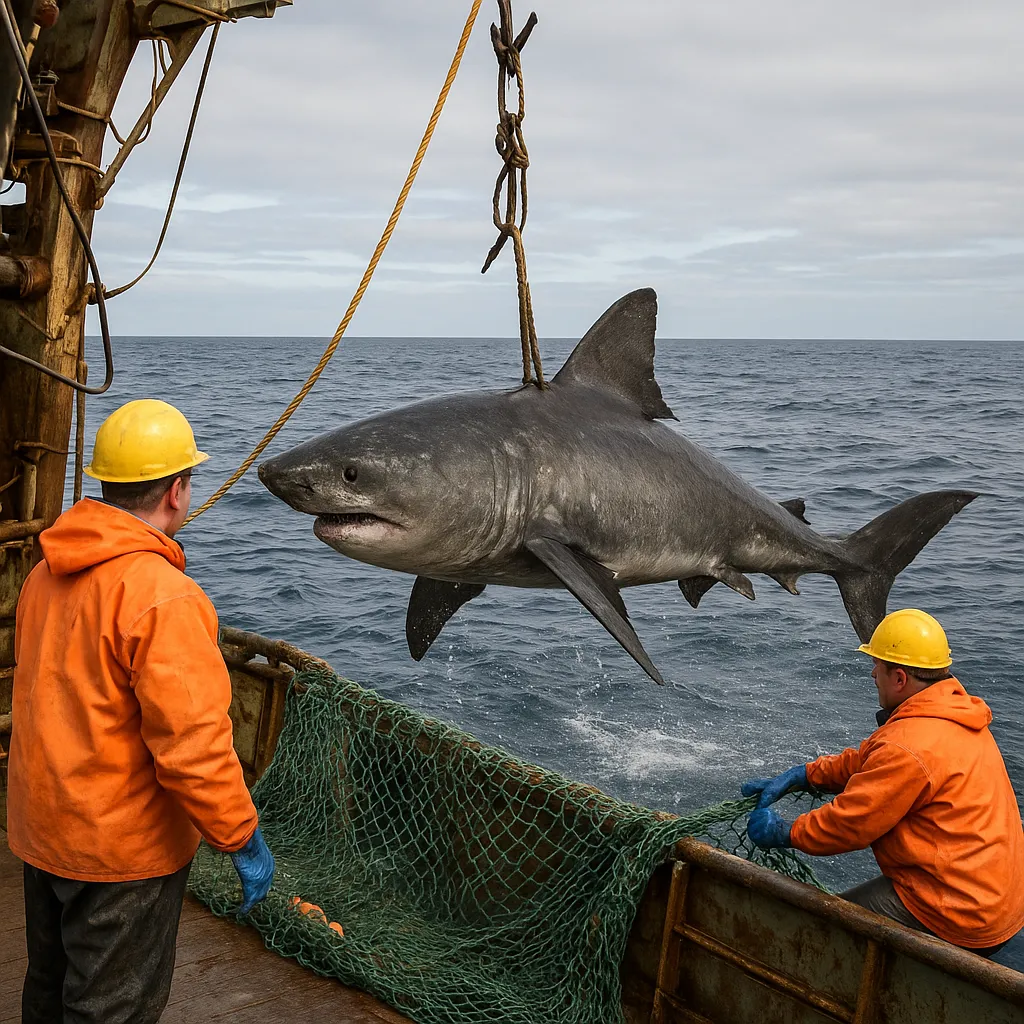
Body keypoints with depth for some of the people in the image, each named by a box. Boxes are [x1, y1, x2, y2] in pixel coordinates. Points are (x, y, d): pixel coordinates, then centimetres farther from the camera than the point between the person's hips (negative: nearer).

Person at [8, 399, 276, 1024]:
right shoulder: (162, 595, -26)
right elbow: (192, 741, -28)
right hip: (123, 846, -8)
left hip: (41, 832, 8)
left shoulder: (46, 573, 3)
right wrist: (243, 838, -18)